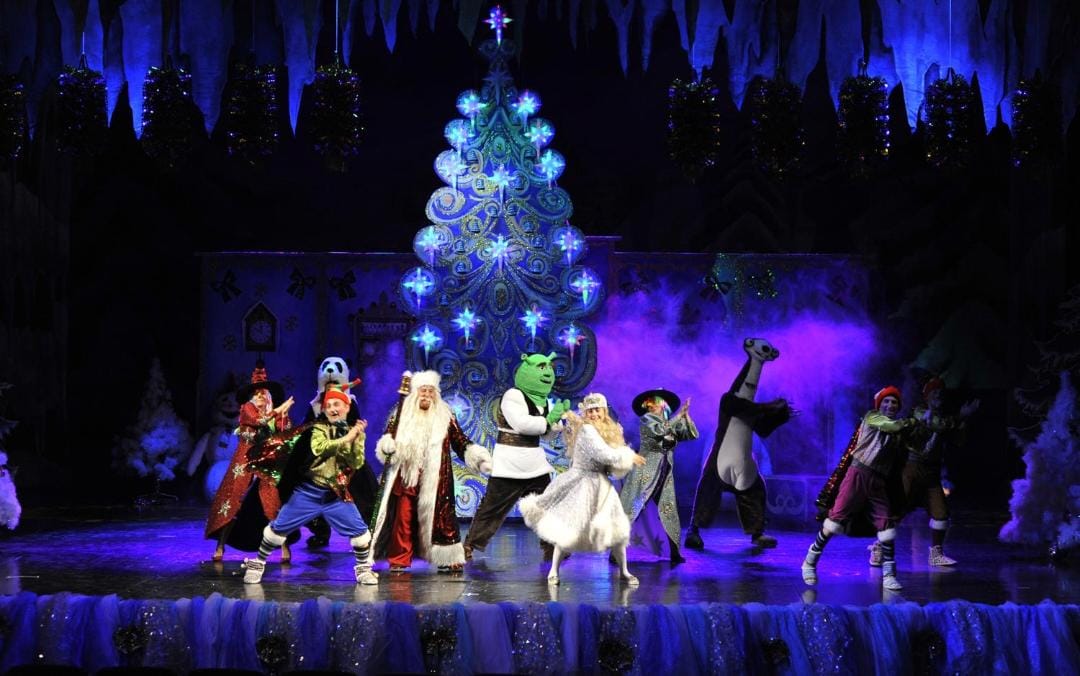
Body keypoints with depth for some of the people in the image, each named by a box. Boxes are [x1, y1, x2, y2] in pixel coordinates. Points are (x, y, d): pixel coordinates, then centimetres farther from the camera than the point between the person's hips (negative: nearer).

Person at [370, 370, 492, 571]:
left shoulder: (445, 416, 6)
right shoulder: (403, 414, 8)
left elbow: (460, 442, 6)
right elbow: (389, 434, 11)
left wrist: (478, 456, -6)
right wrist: (387, 444, -12)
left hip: (434, 480, -1)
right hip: (405, 477, 1)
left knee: (439, 516, -1)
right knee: (403, 518, 0)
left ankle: (447, 558, 4)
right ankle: (399, 559, 7)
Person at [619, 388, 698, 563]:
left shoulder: (671, 421, 9)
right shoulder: (646, 419, -4)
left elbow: (693, 434, 1)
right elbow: (659, 430, -23)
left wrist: (686, 415, -10)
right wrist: (679, 414, -22)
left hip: (665, 474, 5)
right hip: (646, 472, -5)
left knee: (668, 512, 4)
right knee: (632, 509, -5)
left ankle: (674, 553, 6)